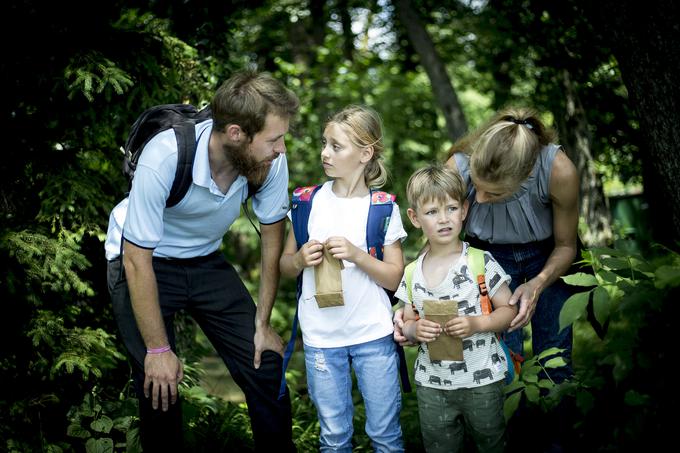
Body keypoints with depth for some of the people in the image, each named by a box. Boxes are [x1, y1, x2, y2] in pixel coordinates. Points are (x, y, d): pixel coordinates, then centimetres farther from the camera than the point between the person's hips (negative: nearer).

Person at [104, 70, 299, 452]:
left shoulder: (271, 160, -22)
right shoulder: (164, 158, -33)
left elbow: (273, 238, -7)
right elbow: (137, 261, -25)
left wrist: (263, 324, -5)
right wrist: (158, 350, -19)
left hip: (206, 260, 4)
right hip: (143, 262, -3)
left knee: (266, 366, -2)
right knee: (160, 387, -8)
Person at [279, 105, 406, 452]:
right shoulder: (309, 202, 2)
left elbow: (394, 279, -2)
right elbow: (285, 268, 9)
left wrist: (356, 255, -18)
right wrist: (301, 259, -13)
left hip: (373, 335, -1)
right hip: (321, 337, 2)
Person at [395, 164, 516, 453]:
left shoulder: (481, 262, -9)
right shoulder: (412, 275, 1)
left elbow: (509, 310, -5)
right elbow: (408, 323, 9)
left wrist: (477, 323, -22)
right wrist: (415, 330, -14)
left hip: (482, 382, -3)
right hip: (431, 385, 3)